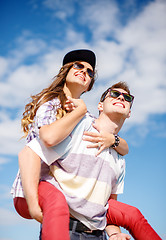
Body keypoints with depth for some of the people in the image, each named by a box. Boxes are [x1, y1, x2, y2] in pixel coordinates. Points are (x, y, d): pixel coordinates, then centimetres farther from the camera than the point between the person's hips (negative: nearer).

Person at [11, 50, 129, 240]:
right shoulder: (49, 102, -4)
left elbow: (125, 148, 13)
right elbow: (50, 137, -28)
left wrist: (111, 139, -11)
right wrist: (81, 110, -14)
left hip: (69, 192, 7)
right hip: (33, 188, -7)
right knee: (57, 201, -41)